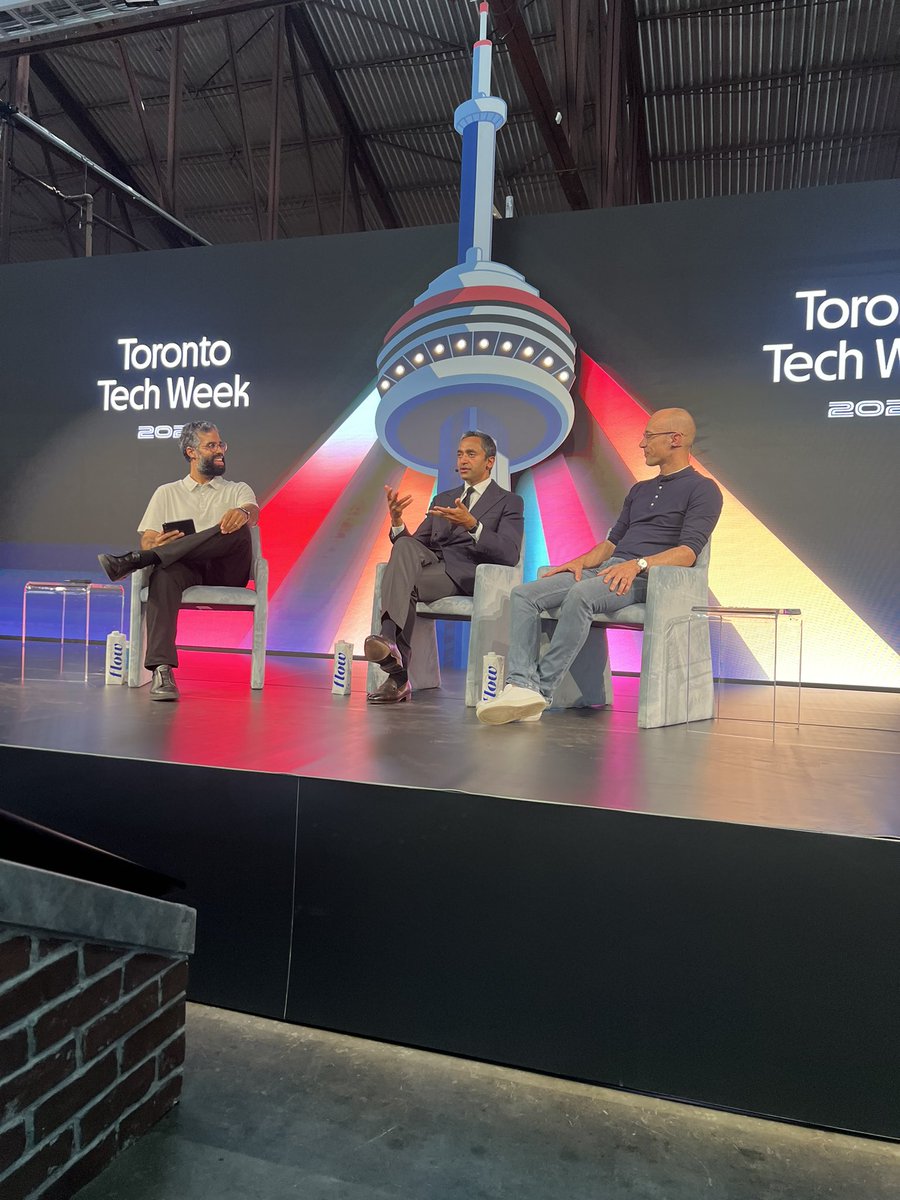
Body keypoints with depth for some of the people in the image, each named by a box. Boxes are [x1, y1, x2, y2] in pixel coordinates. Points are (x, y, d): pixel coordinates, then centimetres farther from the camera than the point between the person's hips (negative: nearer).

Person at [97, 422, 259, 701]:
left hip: (226, 572, 0)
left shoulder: (237, 490, 23)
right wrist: (156, 544, -15)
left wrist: (243, 513, -31)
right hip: (184, 568, 0)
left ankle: (132, 561, -37)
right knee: (164, 573, -37)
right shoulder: (167, 493, 24)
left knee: (238, 529, -33)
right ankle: (161, 670, -50)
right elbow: (147, 539, 14)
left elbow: (253, 512, -2)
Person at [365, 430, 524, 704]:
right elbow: (416, 542, 18)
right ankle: (392, 646, -45)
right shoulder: (443, 499, 28)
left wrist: (471, 525, -24)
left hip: (466, 576, -4)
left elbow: (509, 554, -8)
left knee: (403, 585, -32)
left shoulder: (509, 502, 10)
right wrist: (397, 521, -4)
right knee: (406, 546, -31)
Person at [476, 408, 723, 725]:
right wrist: (581, 562, 4)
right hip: (606, 569, 8)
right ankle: (521, 686, -30)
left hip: (645, 576, -8)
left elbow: (688, 552, -10)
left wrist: (638, 564, -25)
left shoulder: (702, 489, 4)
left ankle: (542, 690, -31)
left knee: (580, 595, -38)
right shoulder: (639, 490, 29)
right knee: (524, 594, -14)